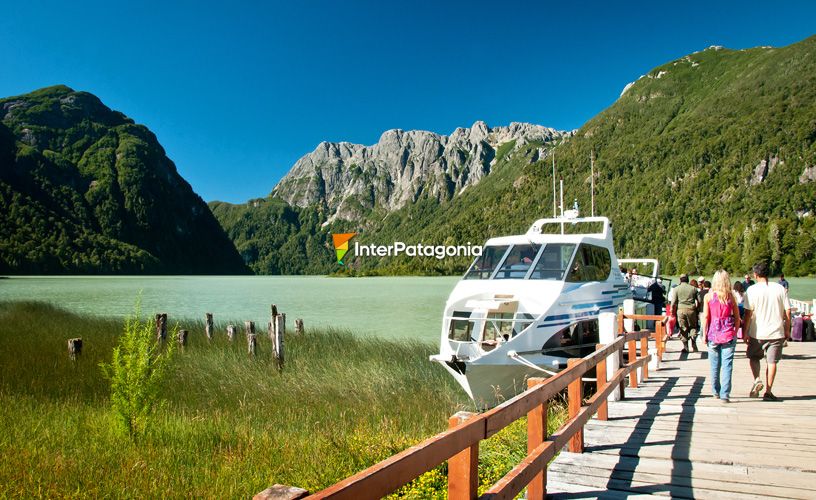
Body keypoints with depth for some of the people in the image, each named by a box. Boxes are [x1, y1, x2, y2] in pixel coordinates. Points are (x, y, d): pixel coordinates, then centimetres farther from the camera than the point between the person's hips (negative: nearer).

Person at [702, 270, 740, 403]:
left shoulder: (708, 296, -3)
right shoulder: (731, 296, 0)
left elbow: (705, 317, -3)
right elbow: (737, 317, 4)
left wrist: (704, 334, 3)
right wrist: (735, 332, 14)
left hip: (713, 334, 0)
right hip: (729, 335, 0)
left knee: (715, 365, 13)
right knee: (727, 365, 0)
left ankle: (716, 391, 25)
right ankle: (725, 394, -5)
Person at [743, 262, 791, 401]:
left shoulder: (752, 290, -8)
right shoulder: (779, 288, 0)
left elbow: (748, 313, -9)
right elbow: (787, 312, 2)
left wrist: (745, 332, -2)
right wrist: (787, 330, 12)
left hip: (757, 332, -2)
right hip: (776, 332, 2)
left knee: (754, 357, 18)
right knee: (771, 361, 7)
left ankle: (757, 379, -3)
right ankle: (768, 392, 8)